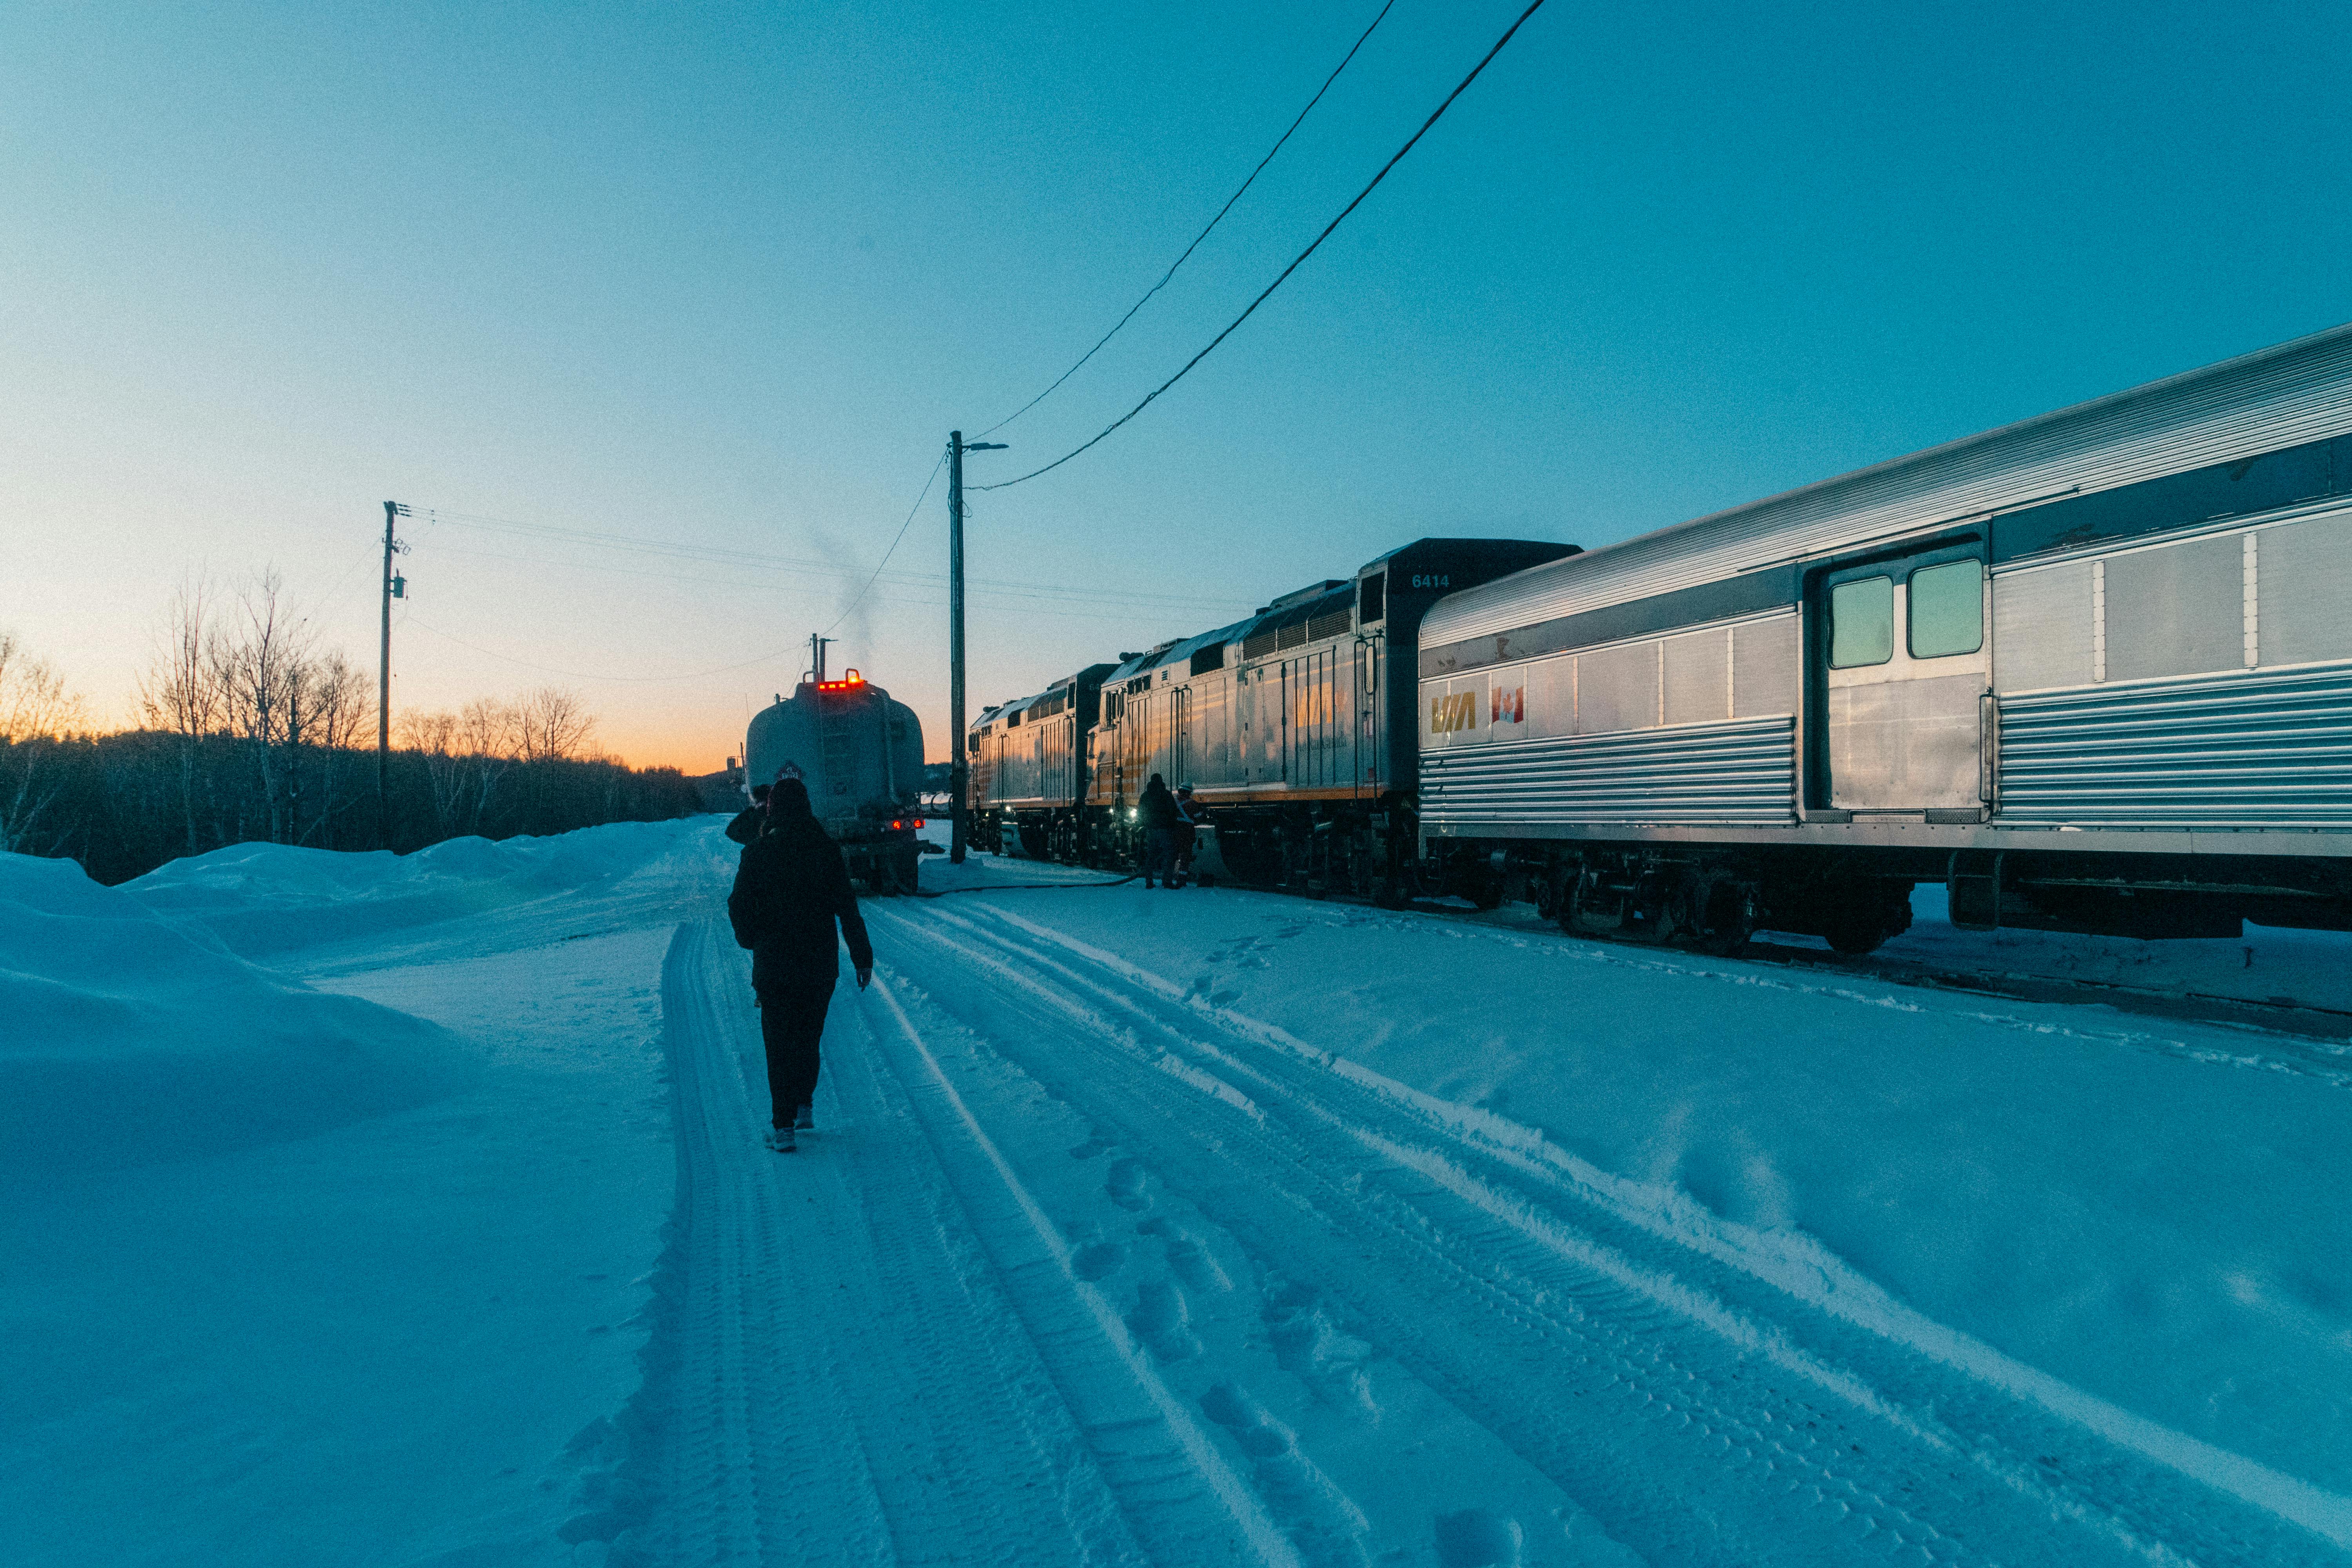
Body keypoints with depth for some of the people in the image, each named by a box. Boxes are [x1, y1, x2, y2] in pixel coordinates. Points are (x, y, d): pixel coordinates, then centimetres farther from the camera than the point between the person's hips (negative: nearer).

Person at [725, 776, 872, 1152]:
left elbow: (740, 908, -2)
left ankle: (784, 1128, 3)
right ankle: (804, 1108, 28)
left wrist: (749, 939, 18)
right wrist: (862, 957, 0)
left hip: (774, 966, -2)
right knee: (809, 1037, 20)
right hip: (820, 965, 2)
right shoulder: (826, 849, -5)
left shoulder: (757, 853, -9)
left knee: (779, 1044, 5)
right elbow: (847, 907, -5)